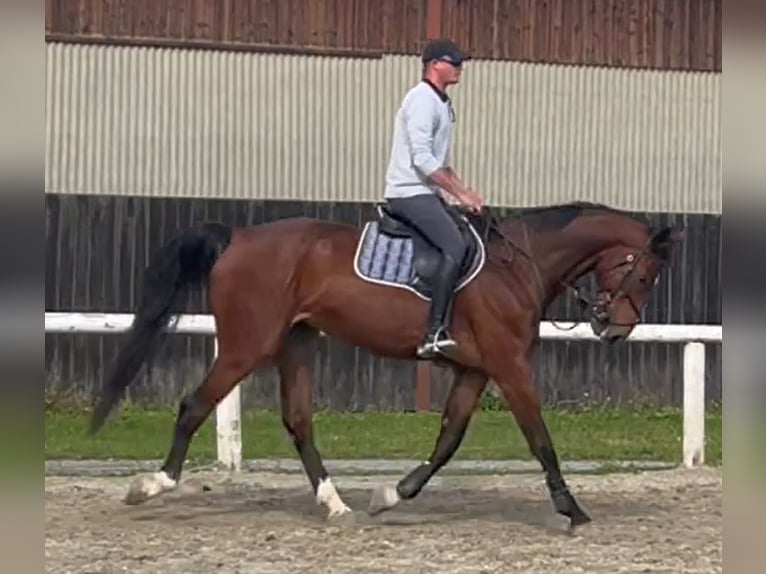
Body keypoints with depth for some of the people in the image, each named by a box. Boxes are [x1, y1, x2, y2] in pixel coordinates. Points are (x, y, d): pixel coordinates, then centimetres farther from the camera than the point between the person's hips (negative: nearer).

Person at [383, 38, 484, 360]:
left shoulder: (441, 103, 20)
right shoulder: (422, 100, -12)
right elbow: (422, 159, -21)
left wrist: (465, 192, 13)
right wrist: (459, 194, -17)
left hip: (425, 193, 11)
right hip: (409, 193, -11)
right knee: (455, 247, -26)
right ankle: (434, 333, -32)